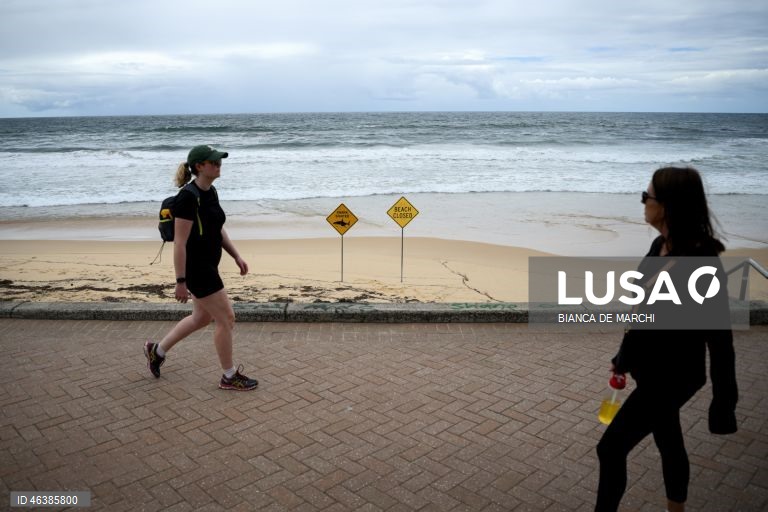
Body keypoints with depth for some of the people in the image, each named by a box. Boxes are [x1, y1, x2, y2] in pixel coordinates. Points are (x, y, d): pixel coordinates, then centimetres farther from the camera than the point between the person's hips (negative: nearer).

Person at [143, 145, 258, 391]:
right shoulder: (188, 198, -21)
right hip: (196, 269, -10)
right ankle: (229, 376, 15)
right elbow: (179, 243, -21)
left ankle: (157, 350, 39)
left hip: (208, 267, 10)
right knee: (226, 318, -2)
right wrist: (181, 281, -20)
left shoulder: (211, 192, 7)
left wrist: (236, 256, 13)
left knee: (201, 318, 22)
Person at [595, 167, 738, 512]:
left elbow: (719, 337, -20)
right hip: (651, 367, 8)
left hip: (672, 375, -8)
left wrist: (723, 402, -15)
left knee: (611, 449, -2)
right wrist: (624, 355, 19)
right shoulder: (660, 245, 0)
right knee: (669, 444, 23)